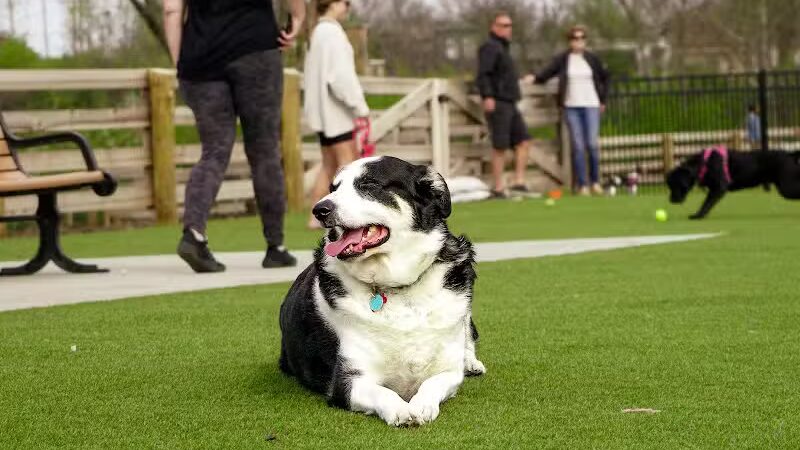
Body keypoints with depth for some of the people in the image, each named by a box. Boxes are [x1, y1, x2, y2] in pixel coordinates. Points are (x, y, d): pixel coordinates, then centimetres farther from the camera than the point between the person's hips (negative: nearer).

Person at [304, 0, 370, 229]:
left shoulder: (319, 33, 16)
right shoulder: (331, 32, -14)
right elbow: (340, 74, -22)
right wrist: (360, 107, -18)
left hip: (325, 110, 10)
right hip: (334, 110, -10)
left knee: (330, 165, 12)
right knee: (348, 162, -12)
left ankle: (316, 217, 12)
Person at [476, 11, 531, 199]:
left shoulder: (503, 48, 23)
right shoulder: (490, 47, -7)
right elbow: (483, 74, -19)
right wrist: (487, 96, -29)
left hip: (510, 104, 9)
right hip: (497, 104, -9)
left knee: (523, 140, 1)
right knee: (500, 147, -8)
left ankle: (519, 183, -1)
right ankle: (498, 189, -5)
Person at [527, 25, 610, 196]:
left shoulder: (592, 59, 6)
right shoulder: (562, 60, 3)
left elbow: (605, 77, 17)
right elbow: (547, 73, -3)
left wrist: (603, 99, 12)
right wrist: (535, 78, -23)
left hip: (591, 106, 0)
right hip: (571, 107, 0)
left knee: (592, 144, -6)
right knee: (577, 146, -2)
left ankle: (595, 182, 9)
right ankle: (582, 185, 1)